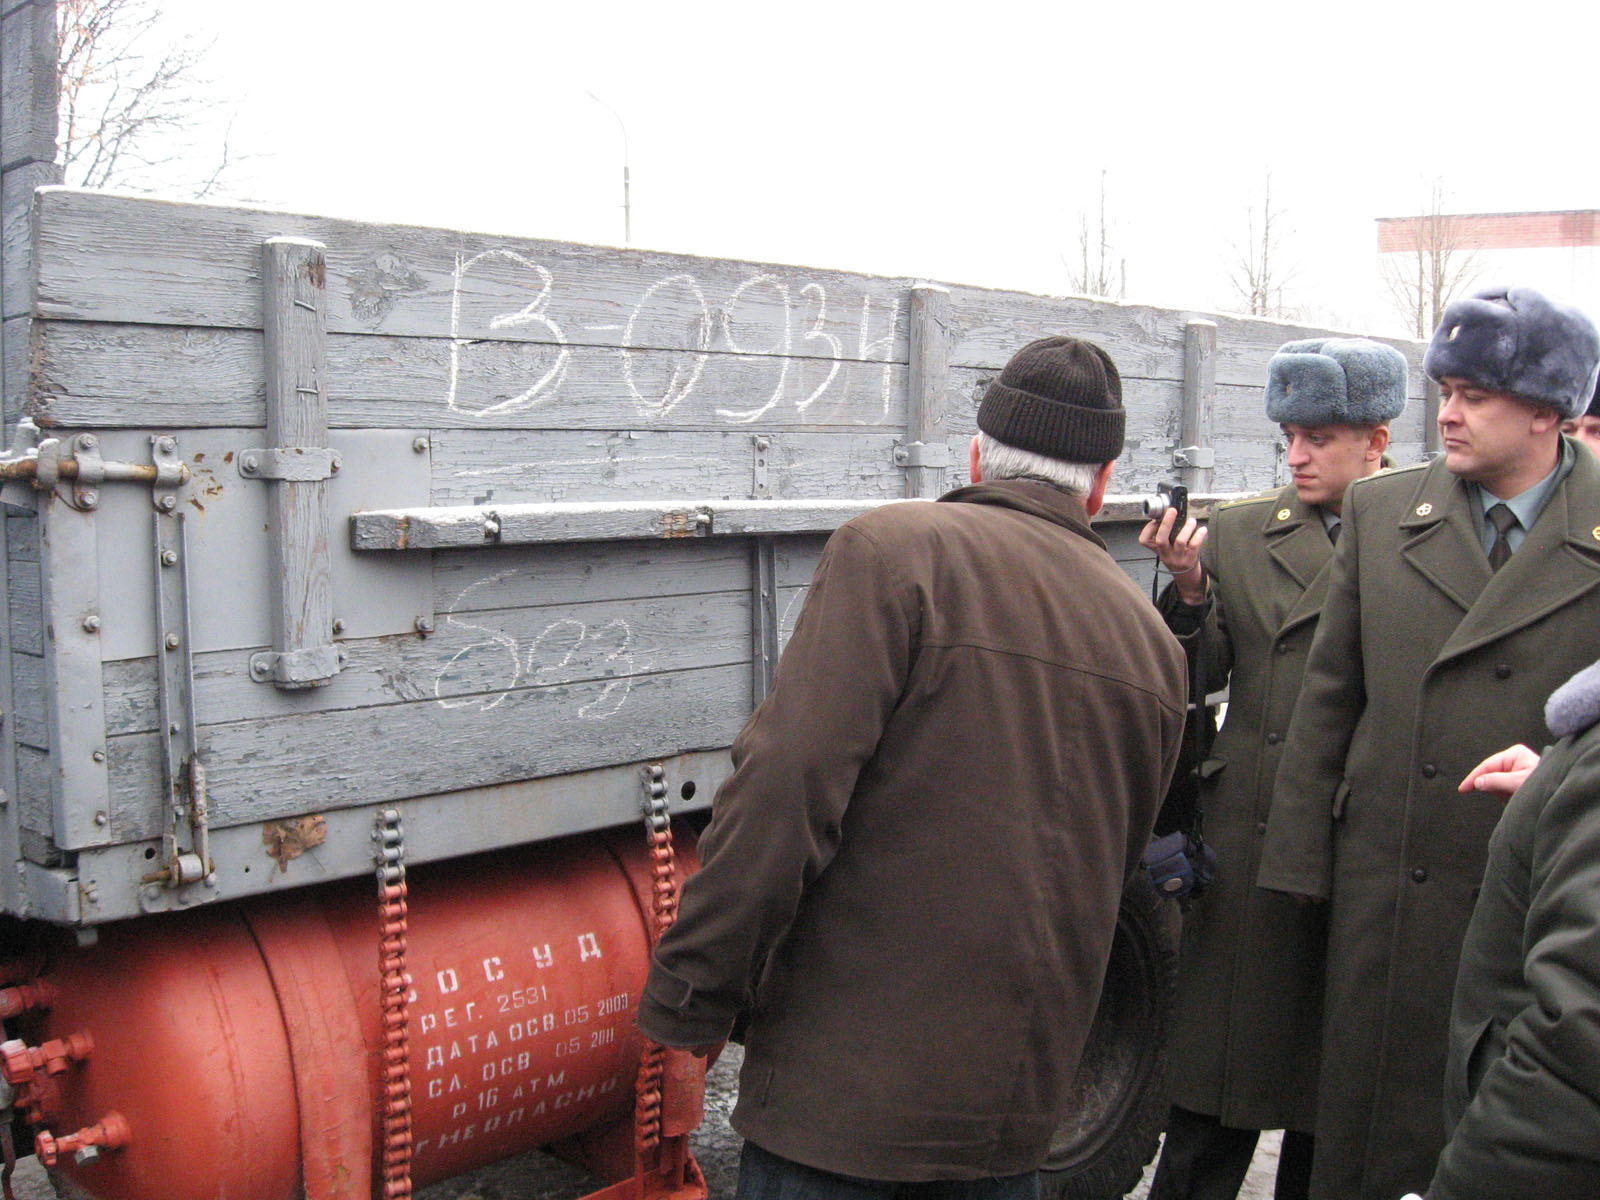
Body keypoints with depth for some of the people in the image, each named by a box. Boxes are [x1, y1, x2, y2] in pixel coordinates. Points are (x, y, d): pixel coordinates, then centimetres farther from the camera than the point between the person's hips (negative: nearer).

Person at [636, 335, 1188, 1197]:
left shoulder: (894, 551, -11)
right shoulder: (1152, 640, 9)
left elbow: (786, 790, -20)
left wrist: (687, 1002, -13)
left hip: (850, 1072, -6)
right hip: (1023, 1084, 6)